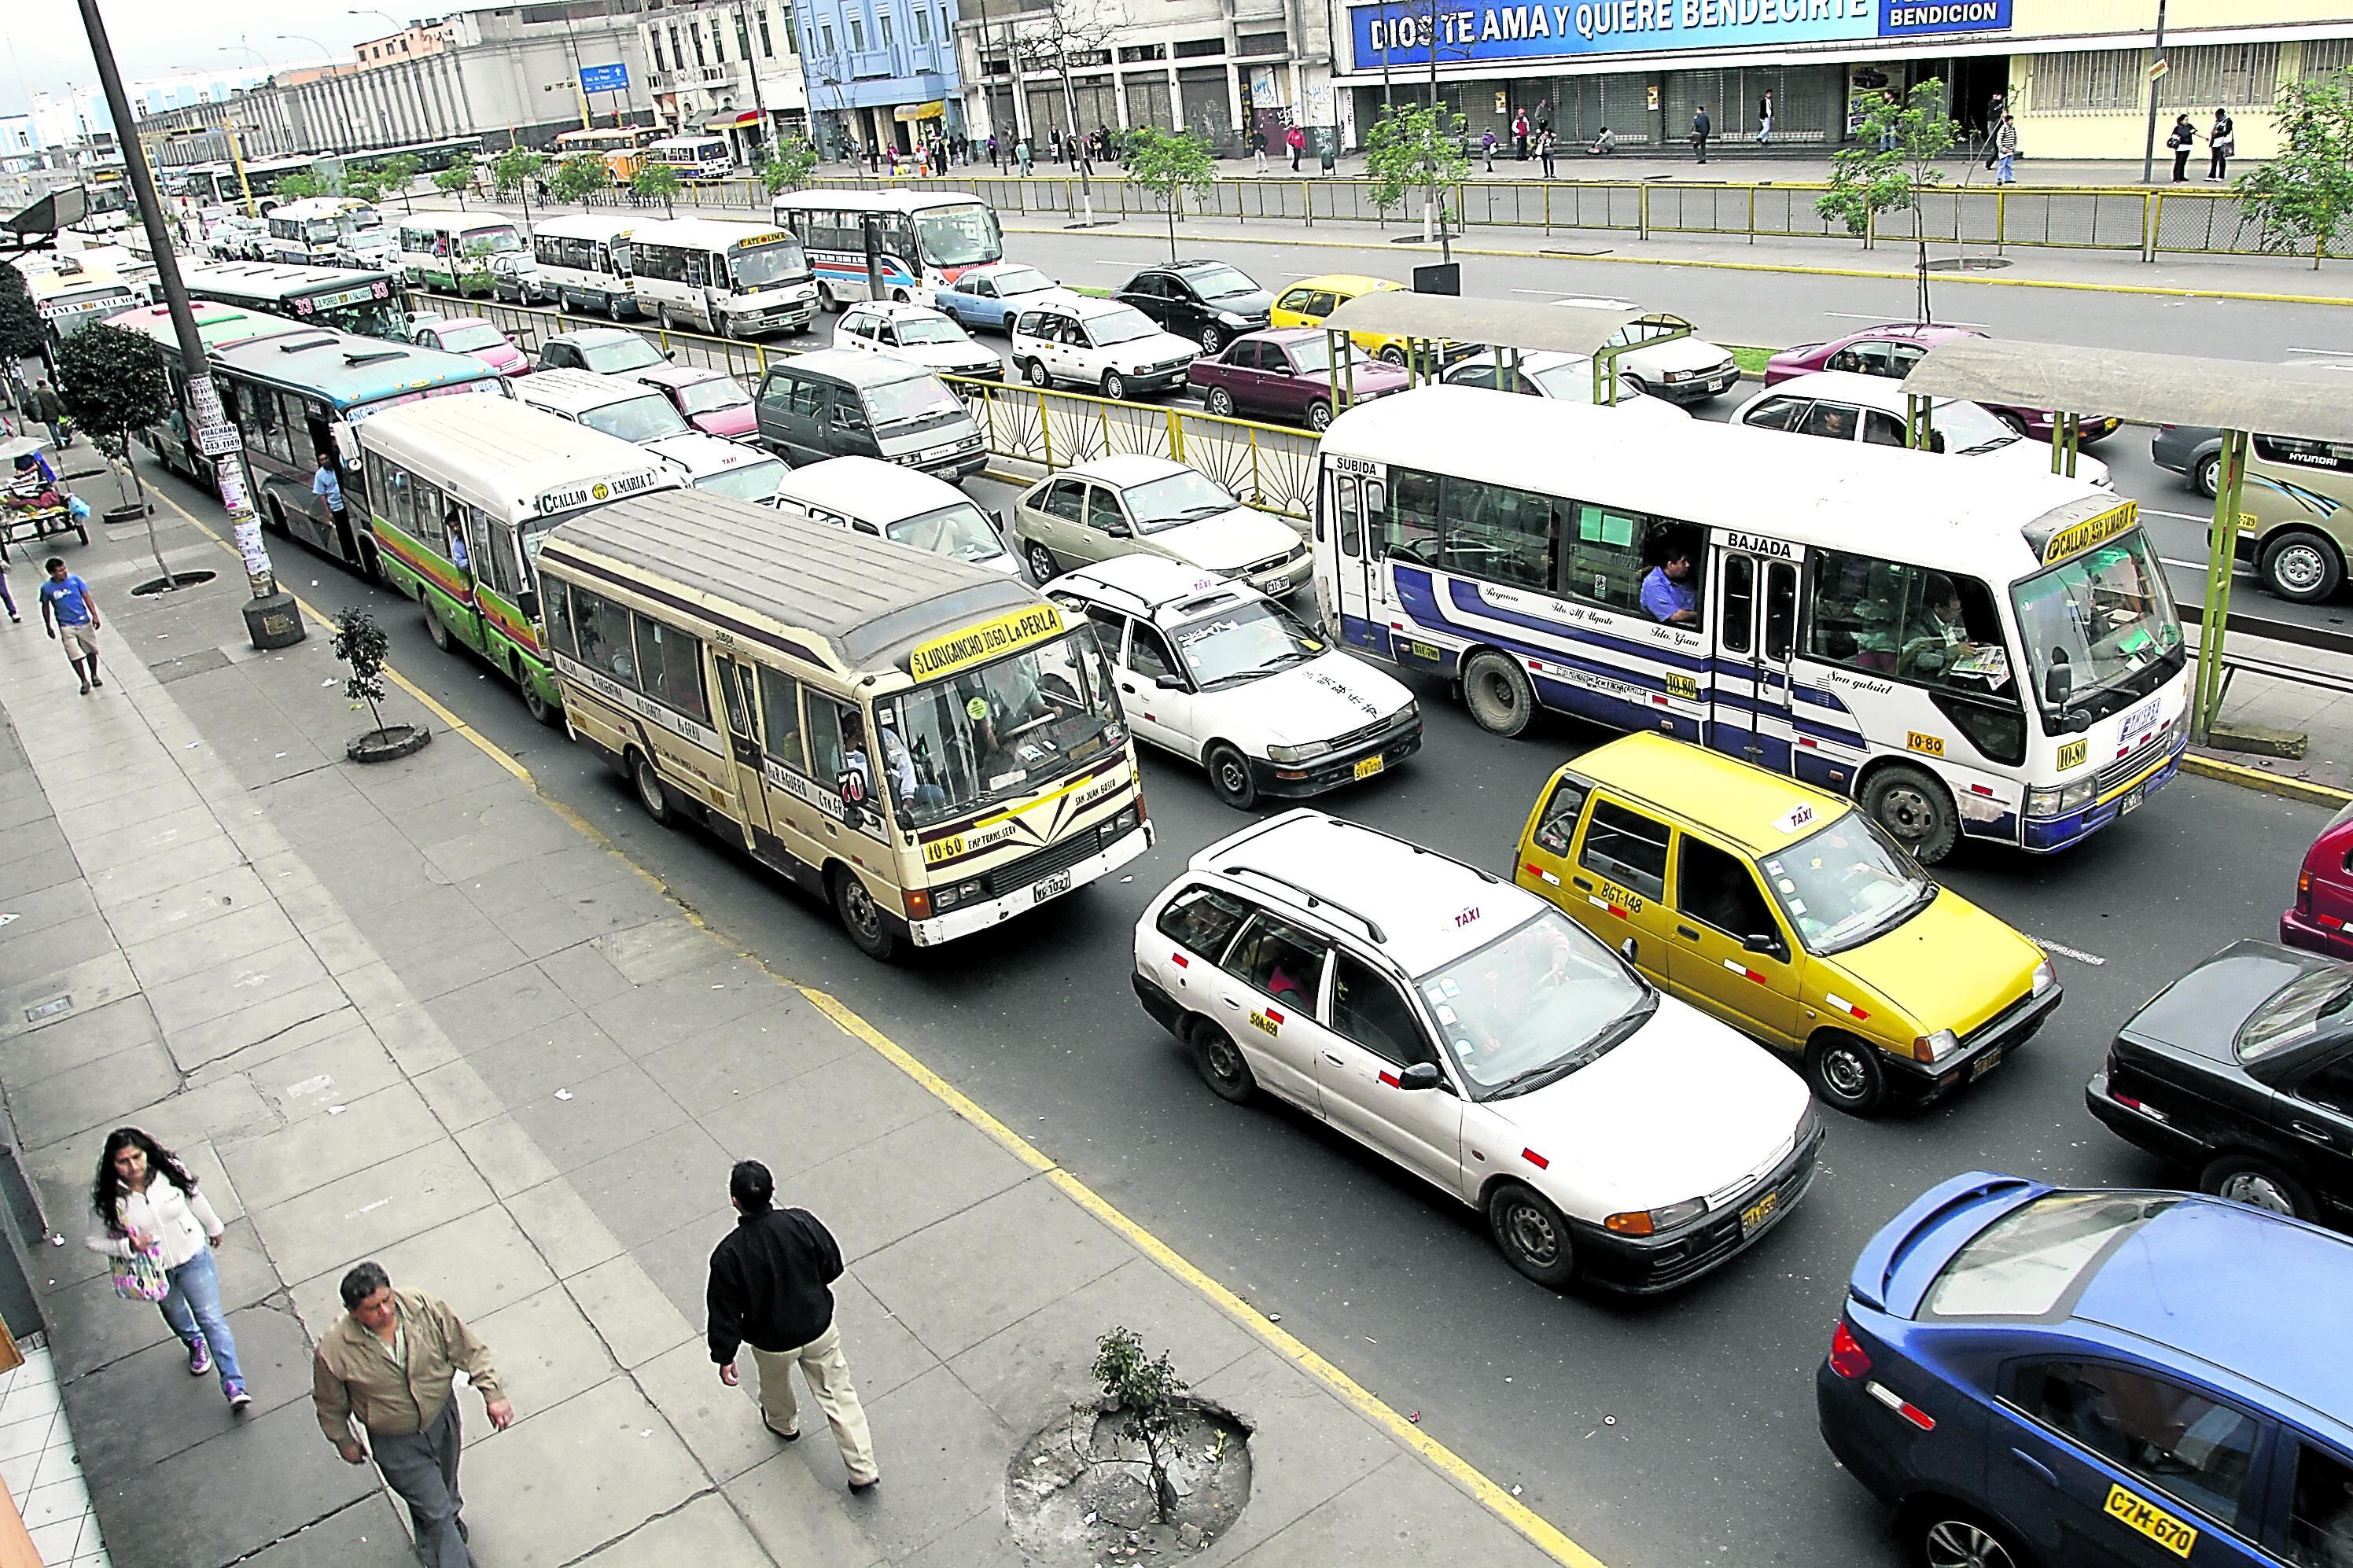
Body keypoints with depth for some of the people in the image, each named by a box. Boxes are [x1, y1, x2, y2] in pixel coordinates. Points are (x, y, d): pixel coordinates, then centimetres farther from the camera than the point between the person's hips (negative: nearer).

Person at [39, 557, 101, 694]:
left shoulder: (74, 580, -7)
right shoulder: (47, 588, -8)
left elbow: (87, 598, -1)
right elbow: (45, 607, 6)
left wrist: (95, 616, -9)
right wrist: (49, 627, 10)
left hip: (84, 622, 1)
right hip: (66, 627, -1)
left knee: (91, 651, 12)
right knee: (74, 656, -4)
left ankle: (94, 676, 32)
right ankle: (85, 681, 11)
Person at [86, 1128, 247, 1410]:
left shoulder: (170, 1172, -23)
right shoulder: (107, 1198, -24)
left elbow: (195, 1200, -3)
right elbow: (94, 1241, -12)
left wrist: (213, 1228, 13)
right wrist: (128, 1246, -30)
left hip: (193, 1258, -1)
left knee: (211, 1318, -4)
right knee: (176, 1316, 28)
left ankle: (233, 1384, 2)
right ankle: (195, 1345, 61)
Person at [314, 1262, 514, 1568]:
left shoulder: (427, 1309, -24)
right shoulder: (334, 1352, -27)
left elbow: (469, 1350, -12)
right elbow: (330, 1405, -7)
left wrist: (493, 1394, -14)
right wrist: (345, 1443, 5)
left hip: (442, 1416, 3)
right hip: (396, 1445, -3)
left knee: (445, 1488, 29)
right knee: (435, 1511, 2)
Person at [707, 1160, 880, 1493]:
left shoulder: (728, 1254, -27)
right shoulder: (802, 1223, -22)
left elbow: (724, 1310, -16)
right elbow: (833, 1266, -7)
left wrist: (725, 1356, -1)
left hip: (771, 1343, -1)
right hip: (819, 1329, 1)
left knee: (775, 1387, 32)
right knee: (839, 1396, 16)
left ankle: (783, 1424, 62)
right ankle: (863, 1471, 21)